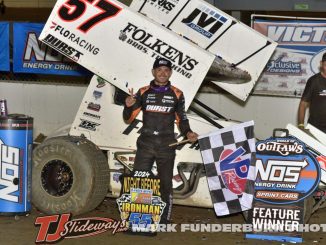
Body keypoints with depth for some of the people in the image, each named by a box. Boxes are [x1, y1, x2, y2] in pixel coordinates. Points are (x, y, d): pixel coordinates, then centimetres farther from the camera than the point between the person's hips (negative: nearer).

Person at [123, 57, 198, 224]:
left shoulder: (176, 94, 5)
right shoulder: (143, 92, 6)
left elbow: (181, 119, 13)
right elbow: (128, 119, 8)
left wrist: (187, 133, -6)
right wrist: (128, 106, -13)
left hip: (166, 146, 0)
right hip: (145, 144, 0)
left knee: (166, 184, 5)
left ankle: (164, 221, 12)